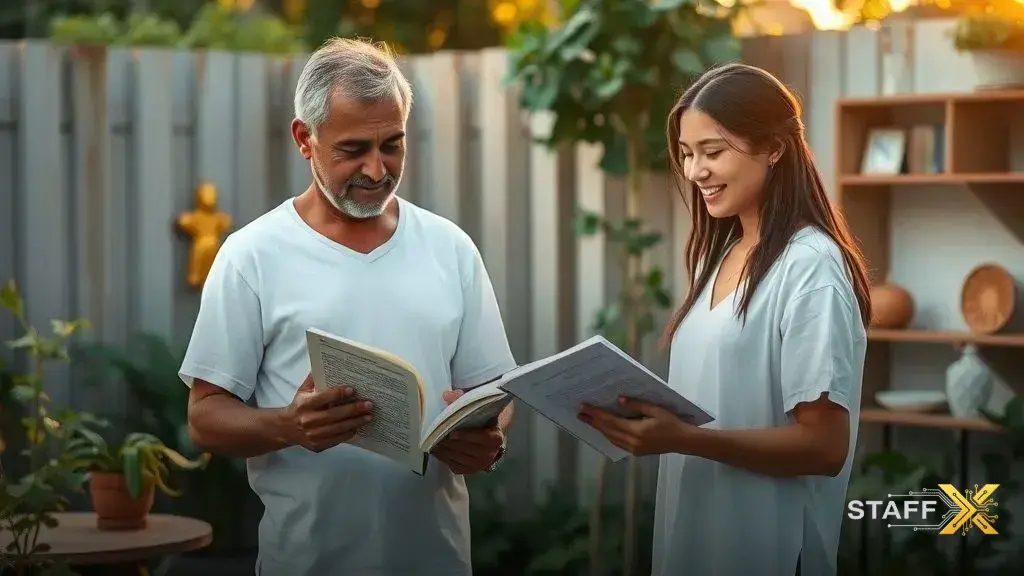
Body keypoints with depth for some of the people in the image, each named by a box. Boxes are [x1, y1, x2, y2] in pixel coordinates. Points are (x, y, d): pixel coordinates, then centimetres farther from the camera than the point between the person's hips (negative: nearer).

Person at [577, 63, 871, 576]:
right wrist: (638, 414, -3)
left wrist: (681, 438, -28)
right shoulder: (719, 256, 10)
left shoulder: (810, 267, -16)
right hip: (693, 532, 8)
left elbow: (824, 446, -19)